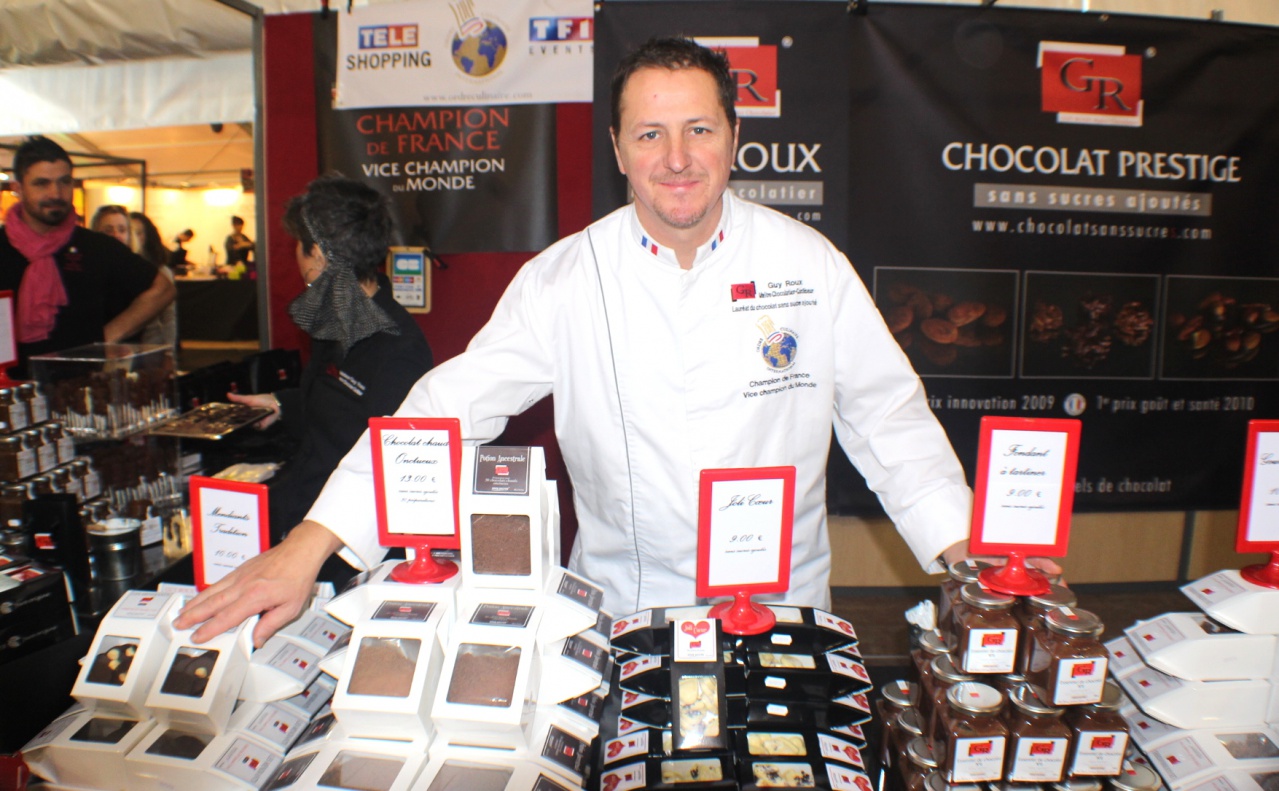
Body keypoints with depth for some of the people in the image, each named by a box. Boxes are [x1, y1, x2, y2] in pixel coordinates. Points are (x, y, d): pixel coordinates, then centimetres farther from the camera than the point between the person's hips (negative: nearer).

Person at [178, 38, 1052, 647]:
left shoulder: (810, 265, -6)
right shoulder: (566, 279, -9)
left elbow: (890, 415, 0)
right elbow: (452, 405, -12)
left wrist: (973, 562, -6)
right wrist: (309, 544, -18)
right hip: (622, 612, 0)